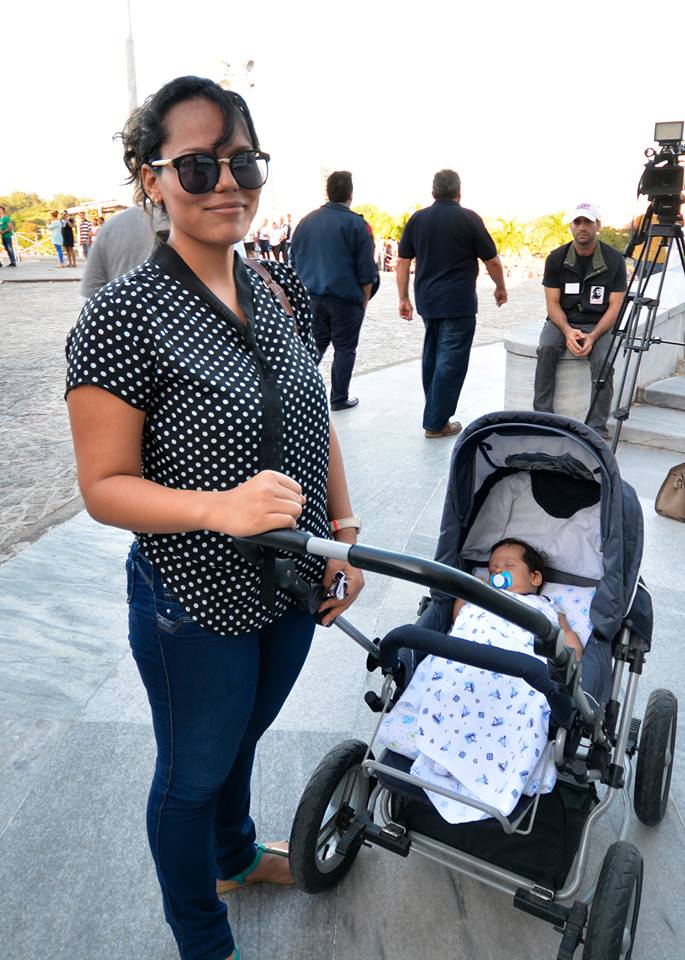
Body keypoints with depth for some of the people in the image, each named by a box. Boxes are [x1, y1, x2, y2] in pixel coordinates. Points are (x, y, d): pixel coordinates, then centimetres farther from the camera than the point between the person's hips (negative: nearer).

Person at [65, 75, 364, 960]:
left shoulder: (281, 292, -1)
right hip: (193, 604, -5)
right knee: (193, 772, 19)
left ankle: (236, 853, 62)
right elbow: (103, 485, -17)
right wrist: (218, 507, -33)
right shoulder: (122, 317, -19)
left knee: (242, 738, 30)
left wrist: (345, 537, 4)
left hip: (291, 588, 6)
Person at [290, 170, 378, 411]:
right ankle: (339, 398, 13)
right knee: (345, 349, 7)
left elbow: (293, 260, 12)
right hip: (346, 298, -4)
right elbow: (366, 270, -8)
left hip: (311, 298, 4)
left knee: (314, 346, 14)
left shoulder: (306, 221, 6)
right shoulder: (356, 224, -8)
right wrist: (365, 299, 3)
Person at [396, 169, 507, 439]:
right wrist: (501, 287, 15)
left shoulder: (417, 219, 6)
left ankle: (433, 413, 26)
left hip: (427, 301, 5)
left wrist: (403, 298, 12)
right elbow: (492, 261, -1)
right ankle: (436, 423, 1)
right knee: (451, 361, 0)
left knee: (432, 356, 17)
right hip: (458, 304, -5)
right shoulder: (468, 219, -6)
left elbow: (402, 262, 5)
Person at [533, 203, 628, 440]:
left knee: (604, 360, -30)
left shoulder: (614, 260, -3)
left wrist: (592, 336, -21)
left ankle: (598, 429, -22)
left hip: (598, 324, -1)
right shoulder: (556, 258, 0)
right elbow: (553, 303, -1)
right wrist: (568, 331, -20)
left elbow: (614, 307, -5)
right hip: (562, 321, 1)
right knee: (547, 349, -30)